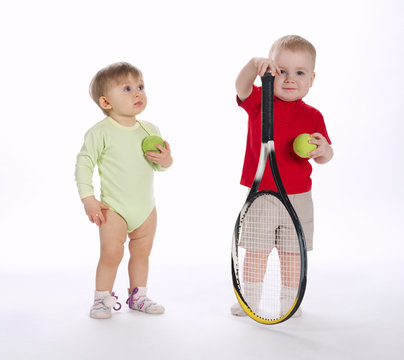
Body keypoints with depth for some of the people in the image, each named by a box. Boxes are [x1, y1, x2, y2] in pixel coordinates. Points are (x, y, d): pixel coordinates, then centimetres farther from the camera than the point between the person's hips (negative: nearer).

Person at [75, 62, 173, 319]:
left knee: (142, 252, 13)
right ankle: (102, 299, 12)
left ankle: (138, 296, 30)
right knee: (111, 254, -7)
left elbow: (162, 161, 11)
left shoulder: (151, 130, 3)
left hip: (146, 208, 5)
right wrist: (88, 198, -15)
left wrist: (166, 160, -13)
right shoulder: (100, 132, -13)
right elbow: (84, 163, -10)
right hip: (114, 209, -5)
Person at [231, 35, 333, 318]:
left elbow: (323, 158, 2)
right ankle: (250, 300, 24)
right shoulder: (259, 102, -3)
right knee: (255, 250, 9)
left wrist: (324, 151, -22)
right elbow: (242, 86, -24)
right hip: (260, 196, 0)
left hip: (297, 197, 0)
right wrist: (254, 64, -43)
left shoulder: (312, 117, -2)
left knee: (292, 251, 9)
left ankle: (289, 301, 26)